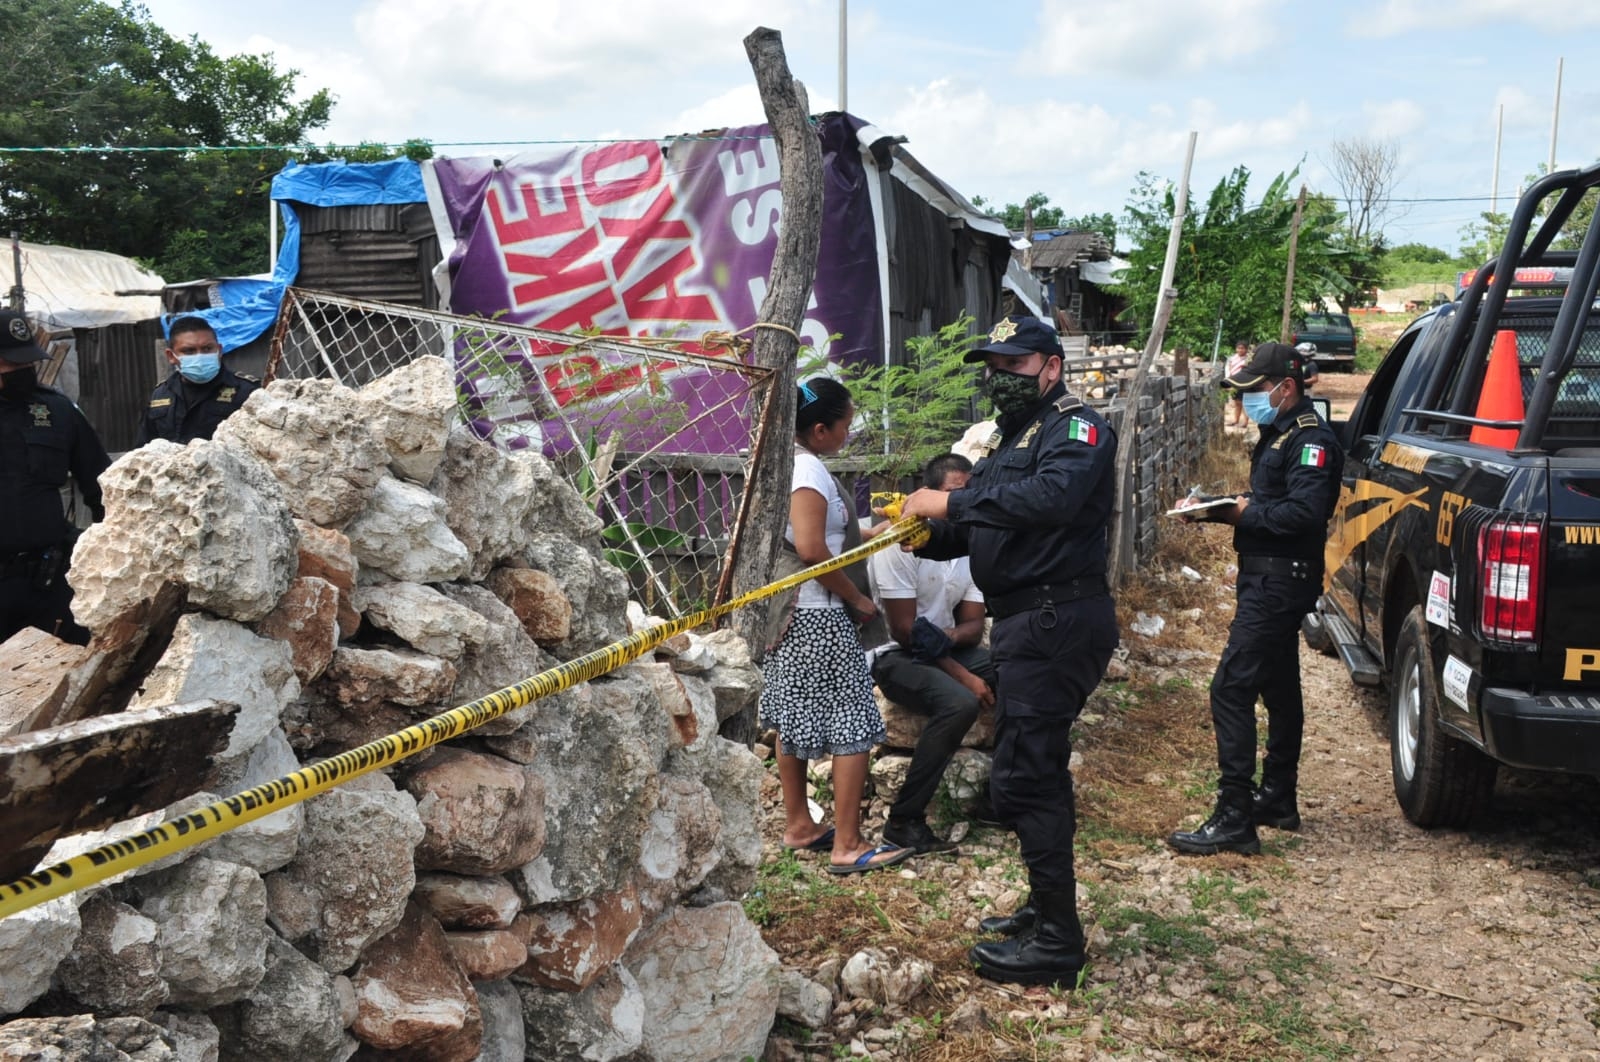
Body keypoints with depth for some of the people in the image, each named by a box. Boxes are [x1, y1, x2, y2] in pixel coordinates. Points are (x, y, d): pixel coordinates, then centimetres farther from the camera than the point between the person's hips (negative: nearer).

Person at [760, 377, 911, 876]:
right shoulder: (809, 470, -17)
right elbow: (810, 549, -25)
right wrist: (857, 598, -15)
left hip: (786, 612, 10)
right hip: (817, 616, -10)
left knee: (795, 721, 17)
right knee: (853, 726, -4)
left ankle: (798, 825, 27)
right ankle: (847, 846, 0)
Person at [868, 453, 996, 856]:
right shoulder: (900, 544, -18)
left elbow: (973, 624, 3)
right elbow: (903, 632, -19)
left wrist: (950, 636, -21)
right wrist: (964, 676, -22)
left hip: (948, 649, 7)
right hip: (895, 655, -7)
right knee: (960, 703, -32)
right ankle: (904, 821, -22)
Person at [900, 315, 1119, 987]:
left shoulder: (1075, 426, -10)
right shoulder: (1009, 439, 21)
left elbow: (1054, 495, -31)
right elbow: (970, 531, 18)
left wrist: (952, 502, -29)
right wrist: (920, 532, -3)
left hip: (1058, 622, -11)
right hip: (1026, 623, 11)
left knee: (1022, 778, -10)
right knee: (1037, 772, 19)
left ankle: (1057, 943, -2)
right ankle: (1047, 911, 33)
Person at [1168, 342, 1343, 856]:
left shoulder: (1311, 440, -16)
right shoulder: (1278, 435, 16)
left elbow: (1304, 512, -27)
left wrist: (1244, 512, -18)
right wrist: (1223, 508, 1)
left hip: (1280, 581, -11)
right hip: (1268, 578, 11)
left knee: (1231, 688, -15)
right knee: (1278, 688, 18)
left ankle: (1234, 819, -13)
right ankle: (1278, 800, 31)